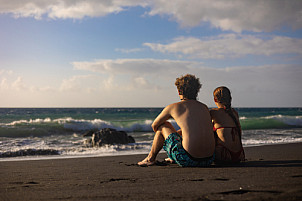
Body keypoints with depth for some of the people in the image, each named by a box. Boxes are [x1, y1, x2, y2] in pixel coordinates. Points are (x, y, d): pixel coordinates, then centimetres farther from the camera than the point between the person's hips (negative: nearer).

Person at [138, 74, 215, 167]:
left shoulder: (173, 107, 2)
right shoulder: (205, 107, 15)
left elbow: (154, 125, 18)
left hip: (188, 160, -5)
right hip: (209, 160, 5)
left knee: (164, 125, 19)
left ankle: (151, 158, 35)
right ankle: (173, 159, 61)